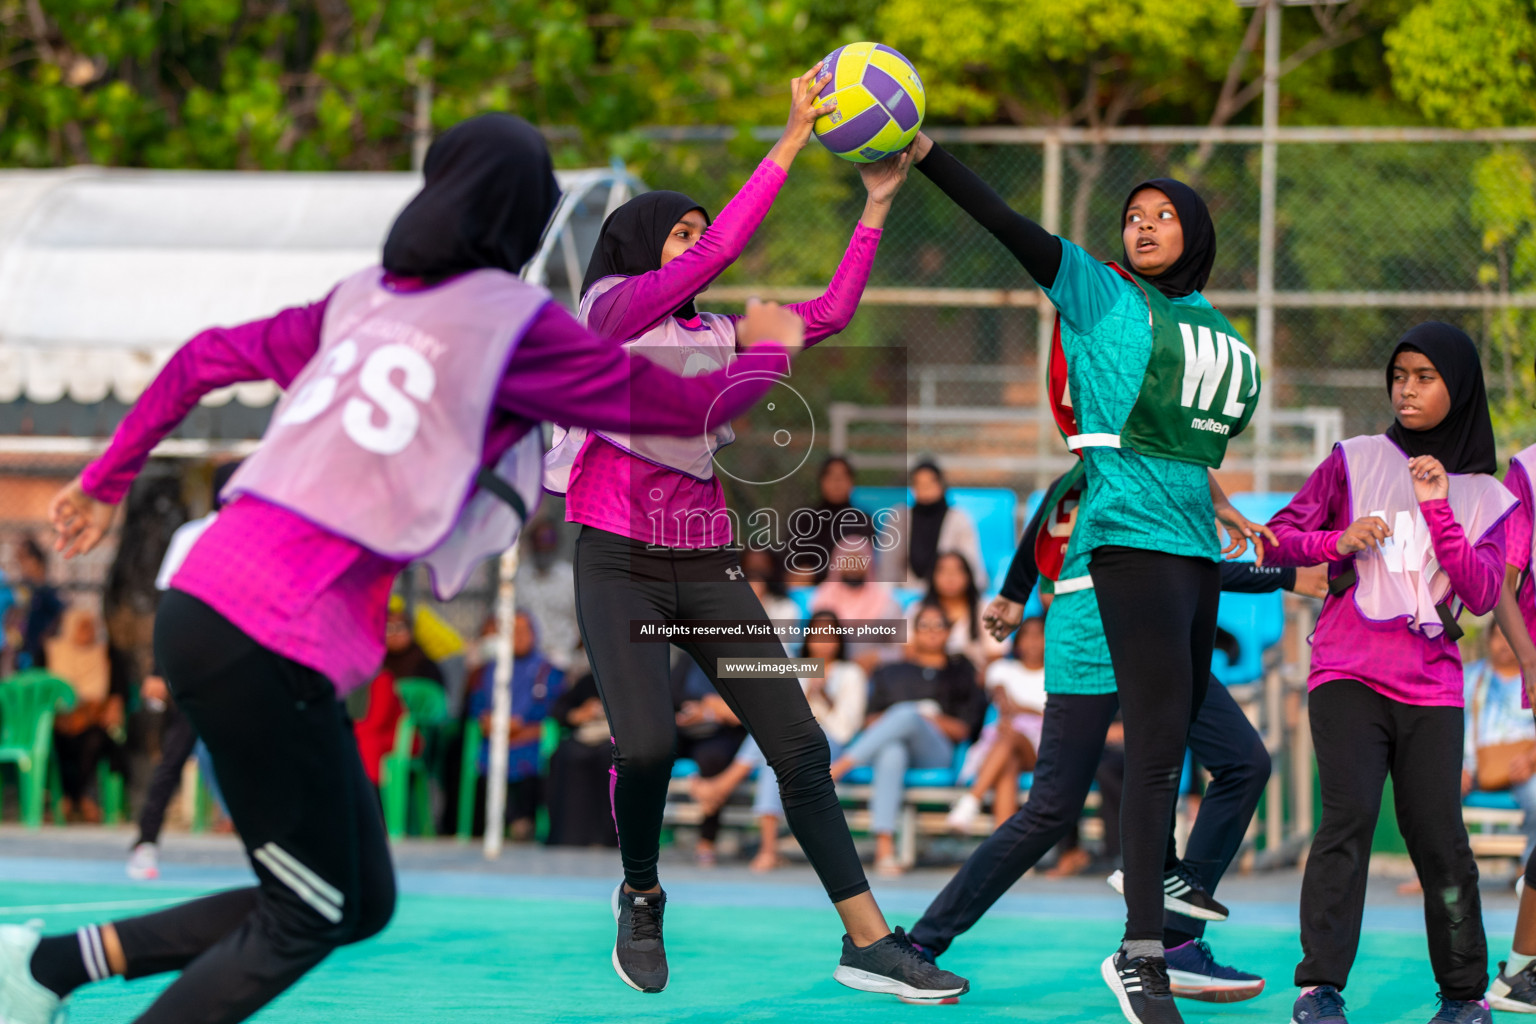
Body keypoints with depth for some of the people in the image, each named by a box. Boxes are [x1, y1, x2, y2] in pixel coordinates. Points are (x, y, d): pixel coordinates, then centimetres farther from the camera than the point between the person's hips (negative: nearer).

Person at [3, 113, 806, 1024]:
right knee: (302, 924, 4)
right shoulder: (515, 321, -4)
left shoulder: (365, 298, 16)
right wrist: (767, 348, 23)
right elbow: (685, 407, 3)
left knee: (362, 903, 15)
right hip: (272, 639, -8)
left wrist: (107, 482, 31)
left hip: (206, 600, 8)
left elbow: (204, 359, 21)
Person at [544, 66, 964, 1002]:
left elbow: (832, 312, 12)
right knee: (647, 744, -24)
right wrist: (793, 140, -15)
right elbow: (722, 250, -13)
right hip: (621, 564, -6)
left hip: (707, 567, 6)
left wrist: (878, 201, 8)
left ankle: (868, 943, -1)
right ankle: (642, 899, 7)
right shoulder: (609, 306, -1)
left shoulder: (711, 334, 17)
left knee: (799, 744, -3)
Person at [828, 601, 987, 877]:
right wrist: (889, 720, -2)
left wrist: (931, 720, -4)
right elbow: (870, 719, 20)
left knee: (908, 715, -36)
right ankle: (884, 848, -55)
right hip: (888, 743, 1)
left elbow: (964, 729, 13)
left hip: (935, 753, -1)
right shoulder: (891, 672, 31)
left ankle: (830, 772, -44)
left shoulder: (960, 673, 25)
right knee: (891, 753, -40)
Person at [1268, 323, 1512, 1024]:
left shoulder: (1483, 497, 11)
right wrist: (1339, 541, -10)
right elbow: (1279, 538, 8)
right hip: (1347, 675, -1)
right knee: (1349, 814, -17)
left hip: (1431, 687, 1)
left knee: (1438, 835, -4)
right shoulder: (1354, 461, 9)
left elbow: (1482, 596, -2)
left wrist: (1438, 511, -9)